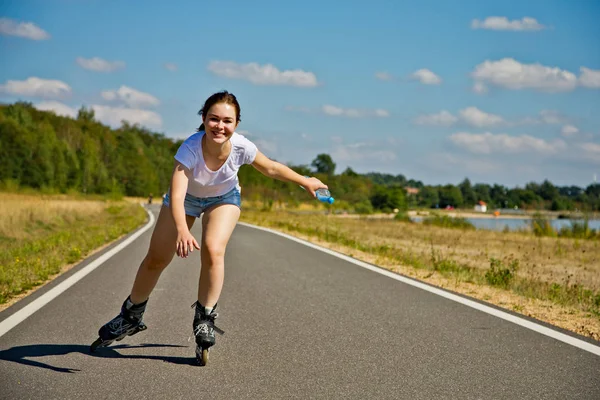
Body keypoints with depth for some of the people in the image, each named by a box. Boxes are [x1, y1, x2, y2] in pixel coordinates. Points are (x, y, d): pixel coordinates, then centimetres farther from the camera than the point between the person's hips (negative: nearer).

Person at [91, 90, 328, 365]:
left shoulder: (241, 147, -33)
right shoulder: (190, 148, -41)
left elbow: (271, 168, -12)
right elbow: (176, 196, -50)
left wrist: (306, 182, -2)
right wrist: (182, 230, -67)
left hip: (223, 198, 1)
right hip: (187, 196, 0)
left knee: (213, 252, -25)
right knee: (156, 259, 6)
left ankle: (204, 320, -6)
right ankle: (130, 315, 30)